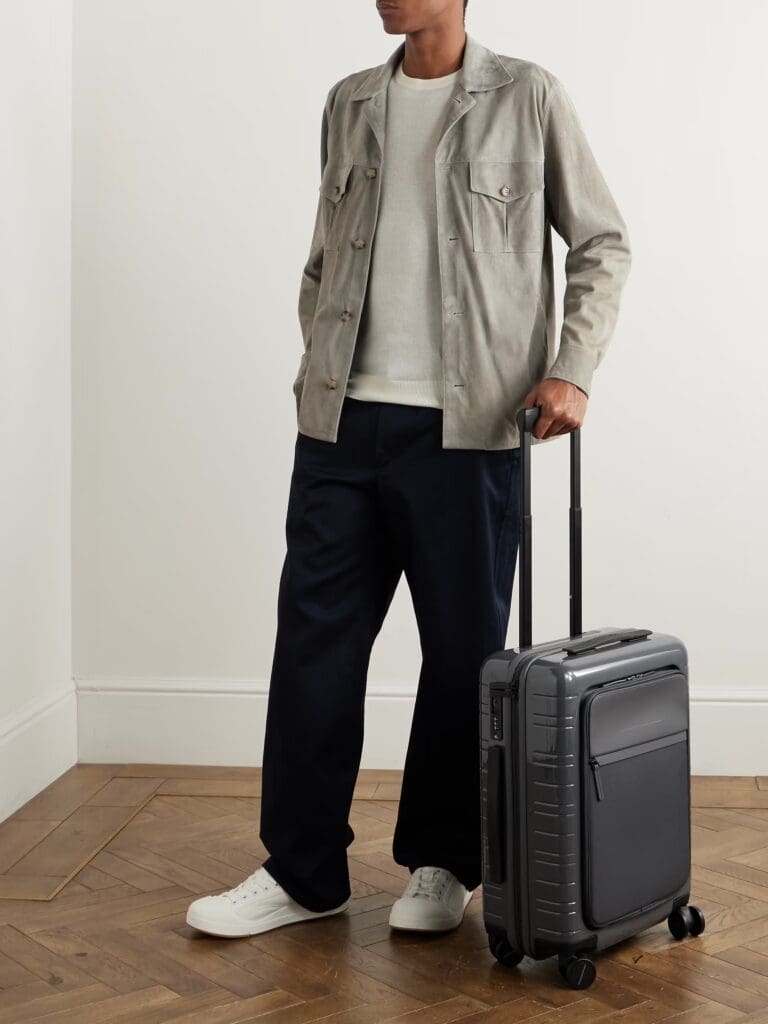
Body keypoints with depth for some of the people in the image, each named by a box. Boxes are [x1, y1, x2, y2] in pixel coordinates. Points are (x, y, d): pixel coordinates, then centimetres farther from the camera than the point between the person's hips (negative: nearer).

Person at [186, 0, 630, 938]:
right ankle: (300, 870, 16)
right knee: (313, 638, 4)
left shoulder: (527, 98, 2)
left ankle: (442, 864, 21)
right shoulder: (348, 104, 15)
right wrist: (316, 365, 9)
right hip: (341, 424, 4)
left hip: (465, 429, -4)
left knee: (463, 649, 4)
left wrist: (570, 370, -9)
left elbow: (602, 244, 3)